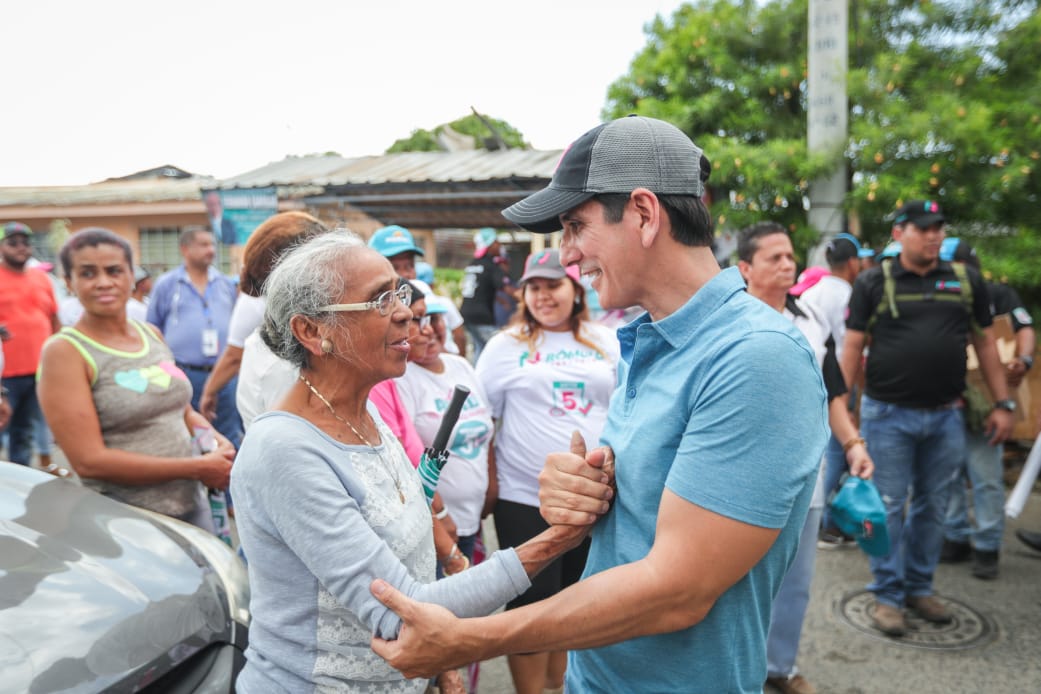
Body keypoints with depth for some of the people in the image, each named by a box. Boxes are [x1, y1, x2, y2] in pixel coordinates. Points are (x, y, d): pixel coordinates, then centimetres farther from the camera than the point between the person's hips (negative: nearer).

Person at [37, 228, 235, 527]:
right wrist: (197, 467, -18)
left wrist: (217, 441, -5)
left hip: (192, 504, 6)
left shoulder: (152, 335, 6)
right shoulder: (65, 351, -11)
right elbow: (89, 461, -17)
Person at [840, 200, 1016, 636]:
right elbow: (852, 346, -2)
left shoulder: (966, 281, 6)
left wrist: (1003, 403, 7)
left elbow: (985, 342, 11)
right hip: (888, 415, -3)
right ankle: (888, 595, 16)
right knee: (890, 507, 3)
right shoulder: (873, 283, -3)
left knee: (933, 506, 13)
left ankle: (920, 588, 29)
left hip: (946, 416, 4)